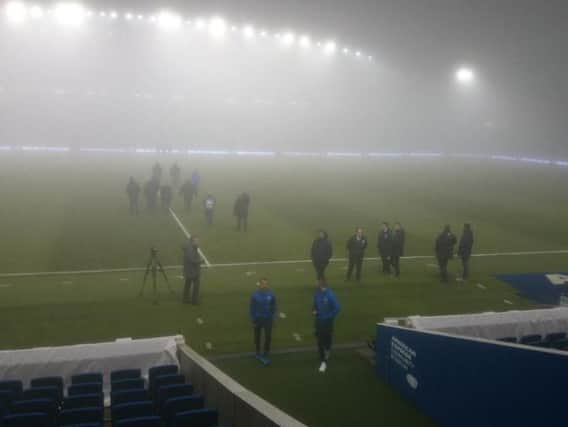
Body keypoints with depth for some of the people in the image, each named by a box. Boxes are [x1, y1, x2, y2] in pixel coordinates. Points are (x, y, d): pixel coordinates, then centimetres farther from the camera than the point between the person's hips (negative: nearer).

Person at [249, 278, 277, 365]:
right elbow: (251, 308, -6)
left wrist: (273, 318, 0)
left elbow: (274, 307, 3)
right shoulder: (255, 295, -12)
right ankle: (258, 353, 34)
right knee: (257, 336, 14)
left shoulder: (271, 295, -8)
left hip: (268, 319, 1)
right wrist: (253, 320, -7)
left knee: (268, 337, -6)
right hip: (258, 319, 0)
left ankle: (265, 355, 4)